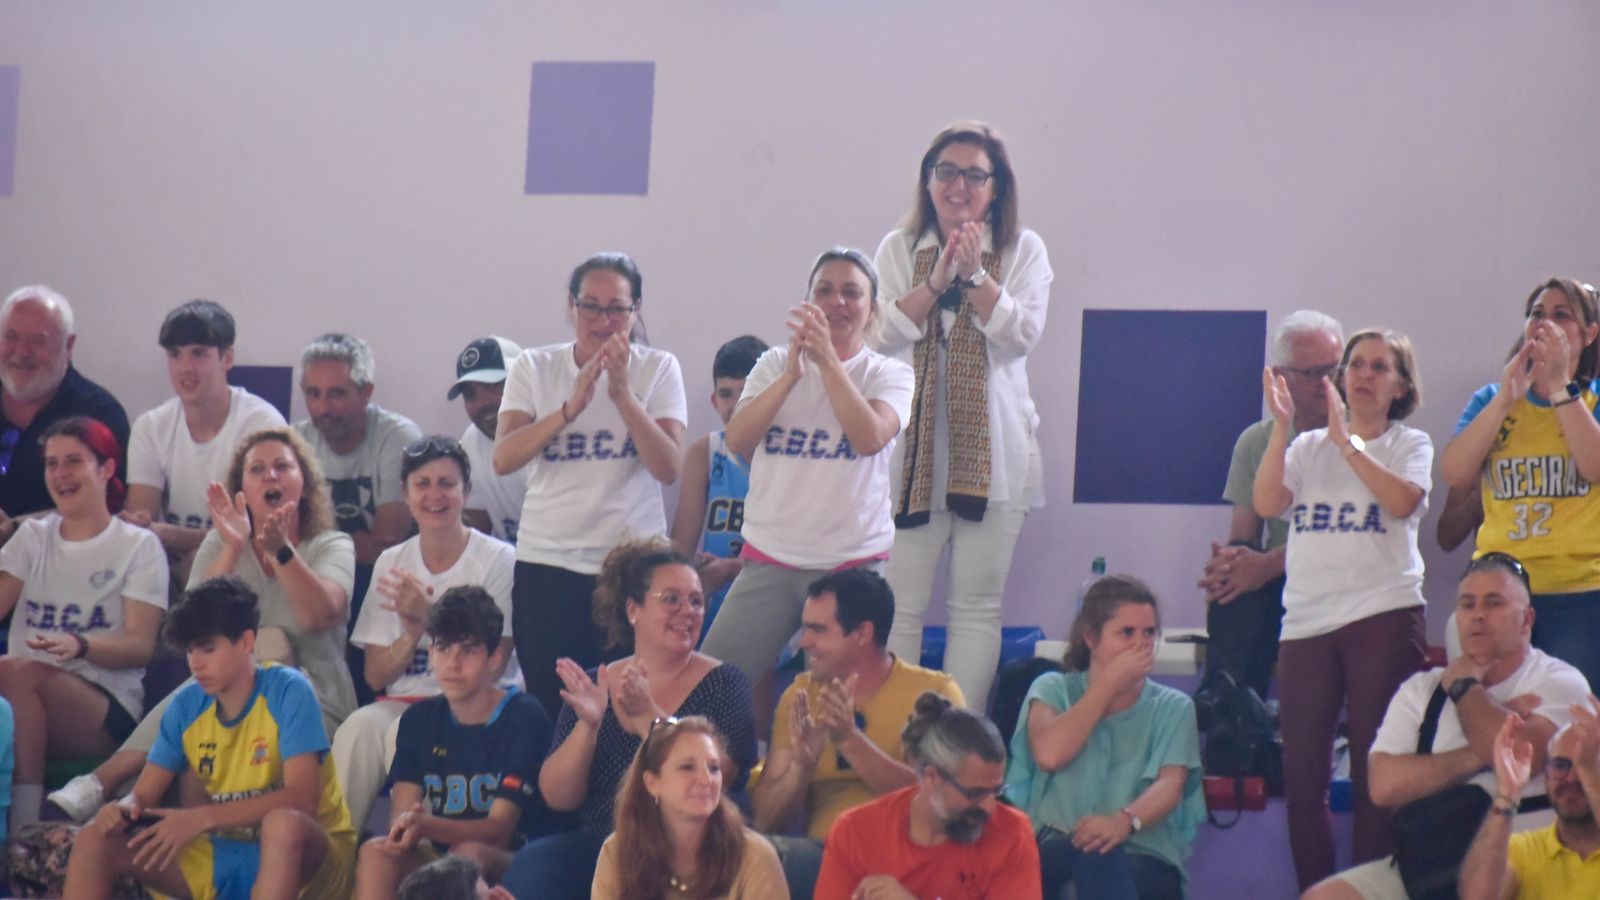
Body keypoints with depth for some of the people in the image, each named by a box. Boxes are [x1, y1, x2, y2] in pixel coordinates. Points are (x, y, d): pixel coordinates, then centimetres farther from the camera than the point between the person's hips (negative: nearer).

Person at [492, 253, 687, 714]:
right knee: (550, 707, 3)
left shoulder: (658, 369, 2)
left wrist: (623, 394, -20)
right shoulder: (534, 368, 4)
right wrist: (572, 406, -21)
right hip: (546, 564, 1)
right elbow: (503, 459, -10)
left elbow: (669, 468, -11)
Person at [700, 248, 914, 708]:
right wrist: (792, 373, -18)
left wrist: (827, 359, -24)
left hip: (853, 564, -2)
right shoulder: (775, 364, 8)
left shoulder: (889, 374, 2)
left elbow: (870, 438, -19)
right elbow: (737, 439, -7)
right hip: (769, 559, 2)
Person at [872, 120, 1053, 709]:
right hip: (913, 445, 1)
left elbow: (1022, 334, -6)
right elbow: (882, 334, -2)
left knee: (977, 607, 1)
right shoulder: (899, 248, 10)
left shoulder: (1023, 251, 7)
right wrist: (937, 280, -12)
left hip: (991, 450, -1)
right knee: (900, 607, -2)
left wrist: (975, 274, -13)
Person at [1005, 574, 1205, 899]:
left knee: (1097, 859, -37)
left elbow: (1171, 784, -3)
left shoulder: (1173, 708, 17)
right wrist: (1109, 684, 0)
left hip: (1141, 855, 0)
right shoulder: (1053, 689, 17)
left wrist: (1125, 820, -27)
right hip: (1054, 850, 0)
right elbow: (1049, 754, -6)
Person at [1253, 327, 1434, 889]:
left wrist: (1347, 441, -12)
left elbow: (1402, 501, -12)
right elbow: (1267, 504, 0)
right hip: (1306, 623, 3)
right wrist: (1281, 425, -4)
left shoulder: (1409, 444, 9)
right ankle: (1314, 891, 7)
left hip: (1383, 616, -3)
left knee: (1375, 772, -5)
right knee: (1302, 775, 0)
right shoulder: (1308, 447, 16)